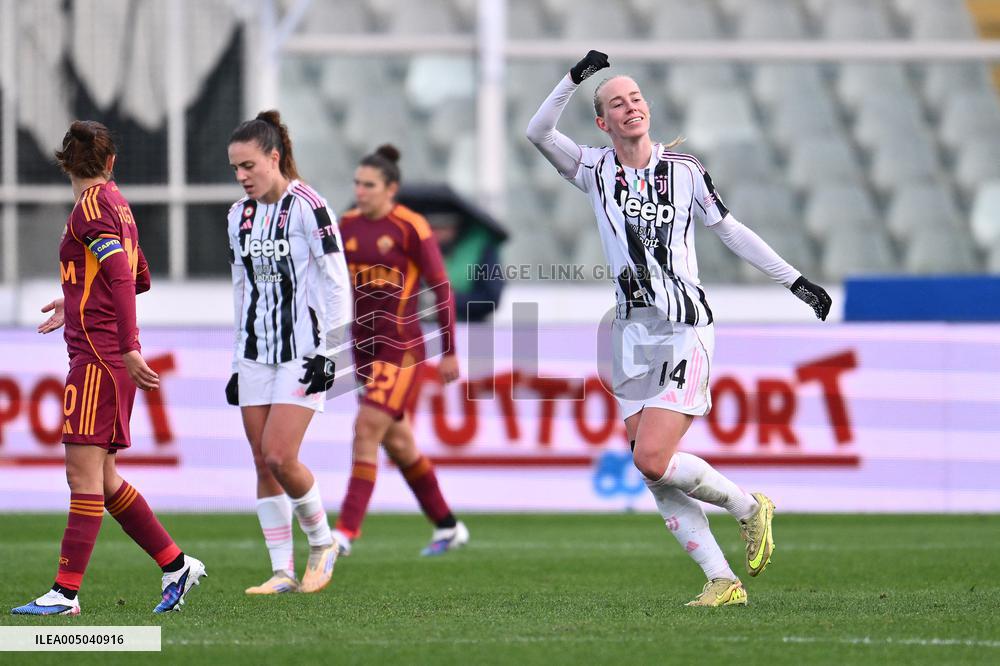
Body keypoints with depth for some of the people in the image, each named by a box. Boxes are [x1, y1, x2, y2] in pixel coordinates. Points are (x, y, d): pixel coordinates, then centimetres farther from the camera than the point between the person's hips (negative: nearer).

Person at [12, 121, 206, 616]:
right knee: (100, 478, 12)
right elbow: (138, 278, 27)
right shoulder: (115, 203, 16)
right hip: (104, 356, 9)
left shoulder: (92, 206, -10)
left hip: (98, 355, -9)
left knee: (84, 473, -11)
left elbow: (123, 277, -20)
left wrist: (129, 348, -23)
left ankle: (67, 592, -13)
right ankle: (176, 565, 16)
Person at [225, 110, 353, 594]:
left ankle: (322, 544, 8)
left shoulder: (308, 206, -10)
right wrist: (238, 358, 16)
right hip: (256, 353, 7)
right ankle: (282, 572, 5)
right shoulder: (240, 215, 11)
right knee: (262, 462, 2)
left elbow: (336, 282, -10)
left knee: (280, 457, -15)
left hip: (303, 351, -7)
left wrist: (328, 352, -14)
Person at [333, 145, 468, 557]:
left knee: (366, 431, -16)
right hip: (364, 347, 7)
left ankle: (346, 532, -17)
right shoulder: (348, 226, 7)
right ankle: (448, 528, 27)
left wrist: (449, 352, -8)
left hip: (400, 346, -7)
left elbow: (442, 290, -8)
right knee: (396, 442, 13)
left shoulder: (410, 228, -11)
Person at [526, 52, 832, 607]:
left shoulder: (683, 171, 2)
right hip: (633, 331, 4)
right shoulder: (595, 170, 7)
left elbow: (730, 231, 10)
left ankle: (748, 508, 4)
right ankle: (722, 581, 2)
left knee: (652, 460, -18)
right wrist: (574, 80, -17)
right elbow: (537, 133, -7)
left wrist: (795, 281, 10)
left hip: (684, 329, -4)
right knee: (654, 475, -3)